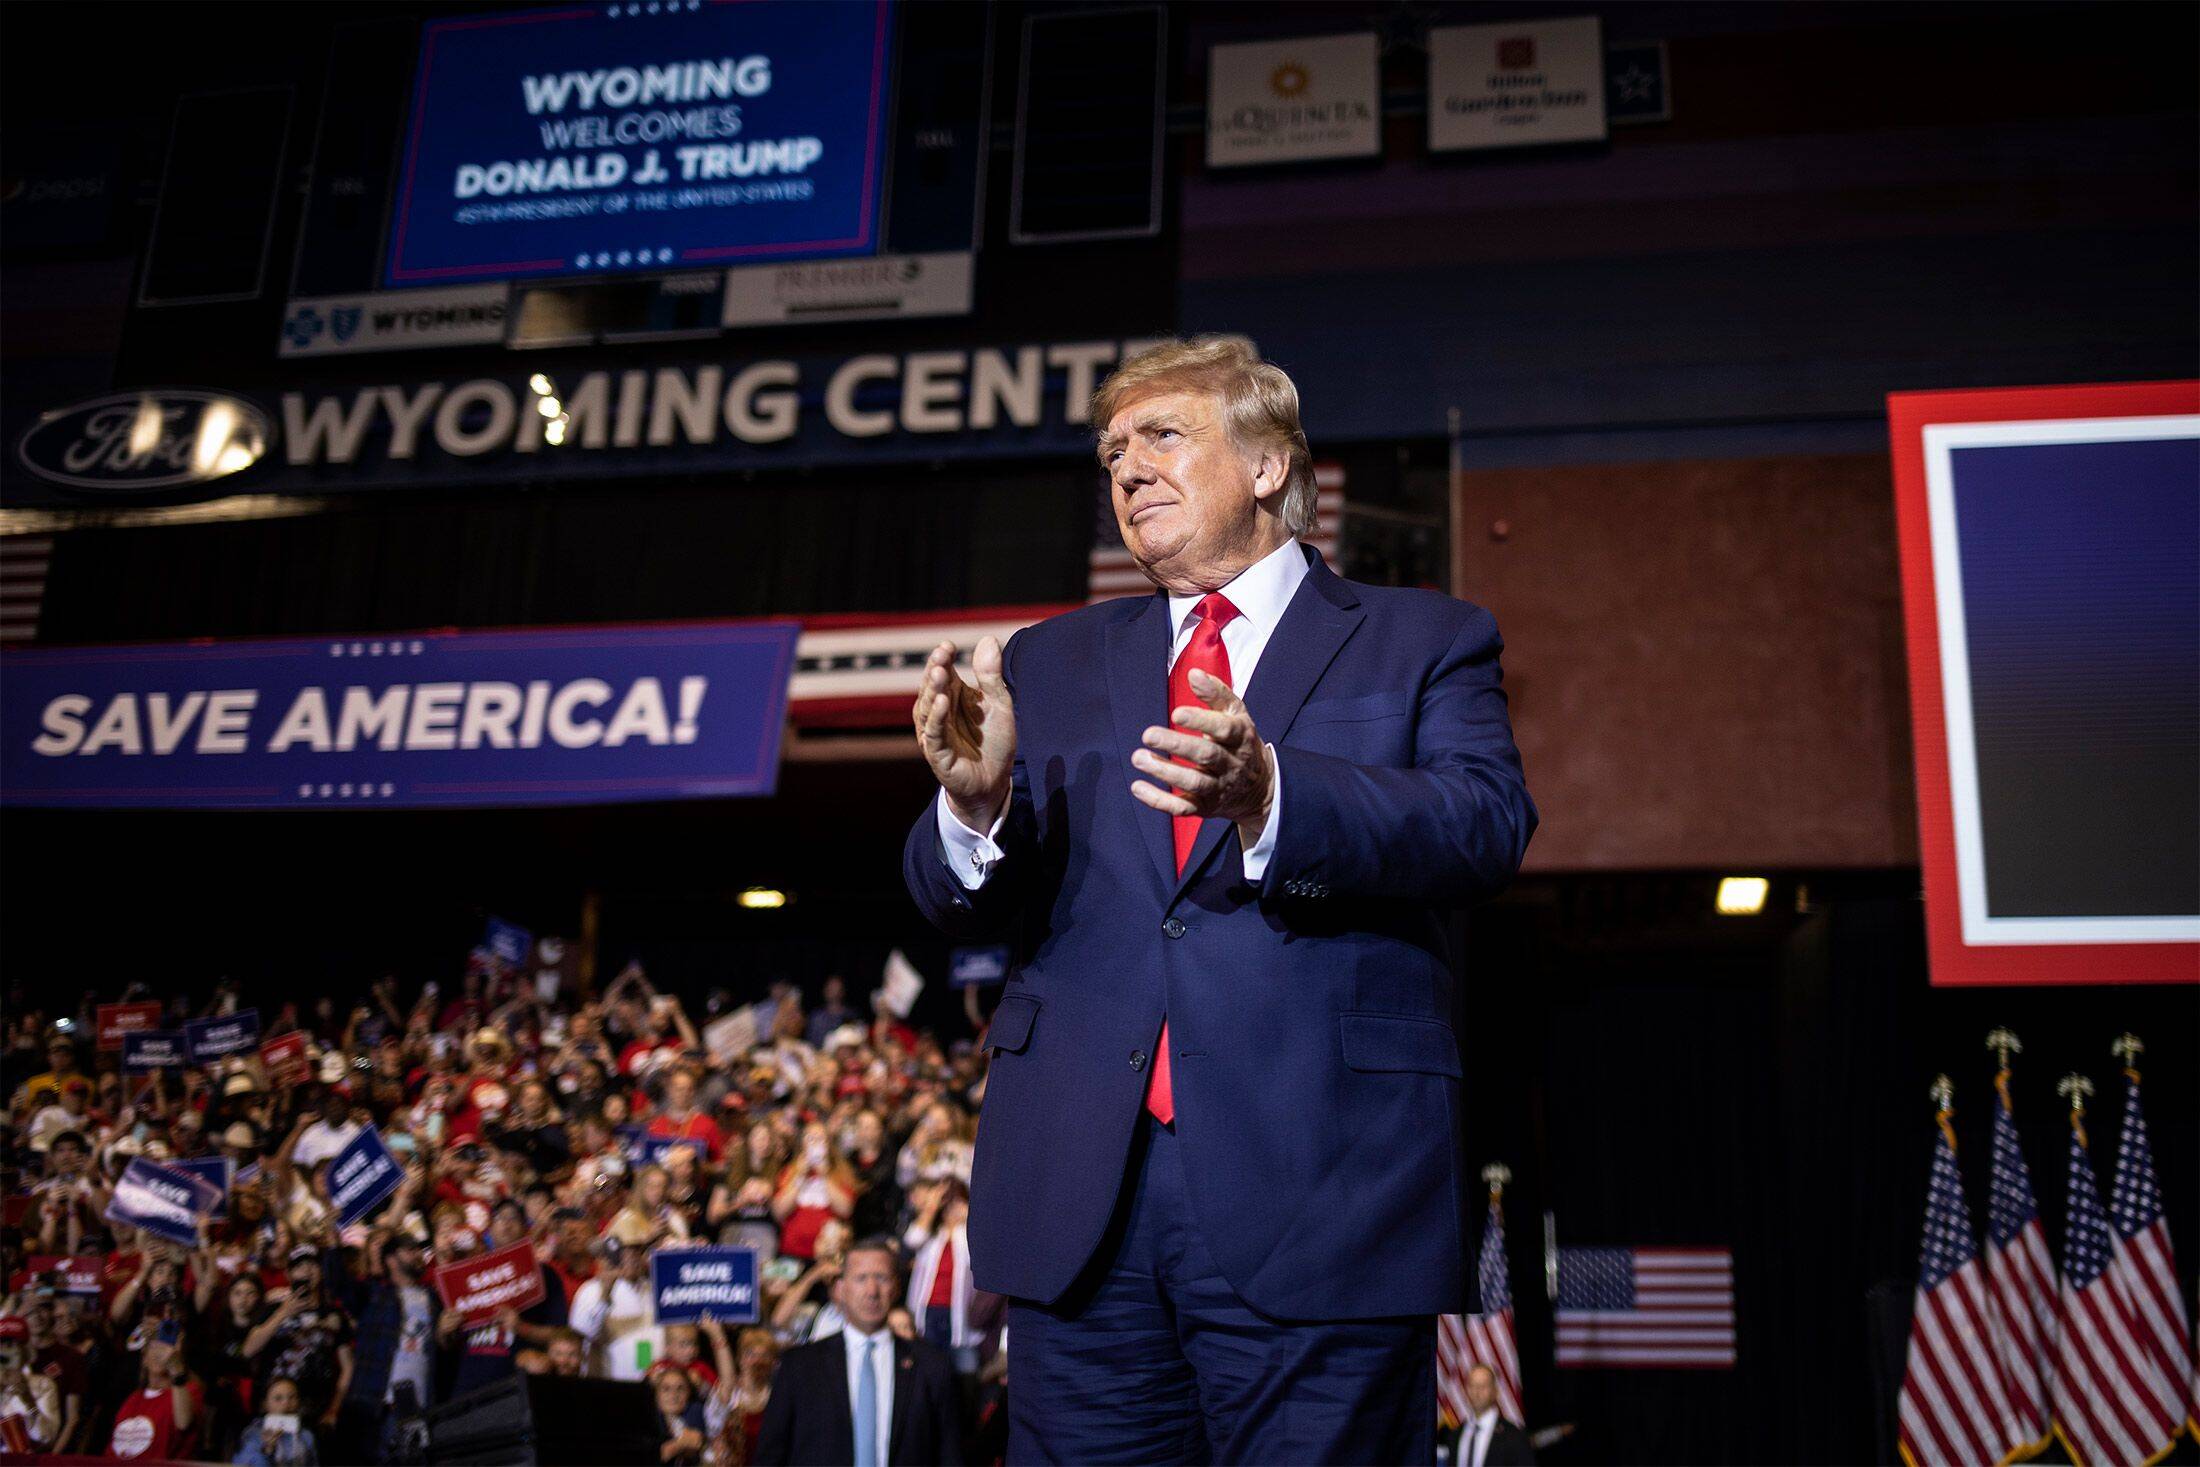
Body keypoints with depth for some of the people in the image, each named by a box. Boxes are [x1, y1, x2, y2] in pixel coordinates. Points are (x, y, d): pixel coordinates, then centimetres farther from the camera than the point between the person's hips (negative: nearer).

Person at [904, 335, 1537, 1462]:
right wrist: (977, 801, -15)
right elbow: (965, 905, 9)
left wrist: (1266, 799, -28)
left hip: (1320, 1200, -2)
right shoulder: (1049, 663, 18)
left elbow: (1487, 825, -10)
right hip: (1079, 1202, 3)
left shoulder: (1425, 642, 9)